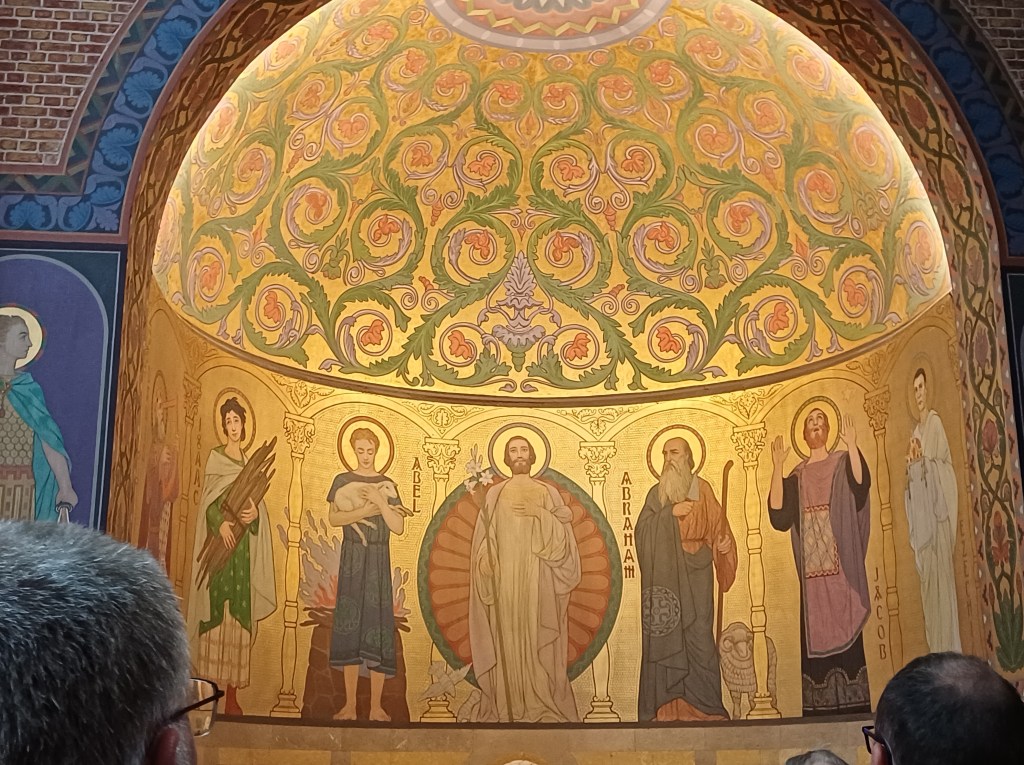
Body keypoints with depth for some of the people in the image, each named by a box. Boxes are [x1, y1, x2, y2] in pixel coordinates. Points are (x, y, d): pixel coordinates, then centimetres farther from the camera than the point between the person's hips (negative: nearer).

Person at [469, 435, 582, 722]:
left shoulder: (547, 492, 9)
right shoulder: (494, 494, 12)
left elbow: (563, 534, 1)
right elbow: (483, 535, 8)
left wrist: (539, 514, -13)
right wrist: (485, 559, -10)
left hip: (538, 580, -1)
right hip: (504, 578, 1)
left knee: (538, 642, -4)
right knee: (507, 641, -3)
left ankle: (543, 706, 3)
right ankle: (507, 707, 3)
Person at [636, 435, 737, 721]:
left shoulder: (702, 489, 5)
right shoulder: (656, 493, 9)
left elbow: (717, 528, 4)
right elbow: (642, 529, -2)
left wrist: (723, 544, -16)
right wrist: (670, 512, -12)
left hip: (694, 576, -1)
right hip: (663, 577, 2)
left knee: (698, 632, -5)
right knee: (663, 635, -1)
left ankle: (705, 705, 3)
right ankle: (667, 704, 4)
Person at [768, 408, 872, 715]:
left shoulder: (842, 463, 7)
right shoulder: (797, 477, 15)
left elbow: (861, 485, -15)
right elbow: (777, 514, 0)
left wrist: (852, 445, -22)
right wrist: (777, 466, -4)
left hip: (840, 570, -3)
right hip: (811, 573, 3)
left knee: (844, 636, -6)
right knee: (814, 640, 1)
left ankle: (851, 708, -2)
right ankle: (820, 711, 4)